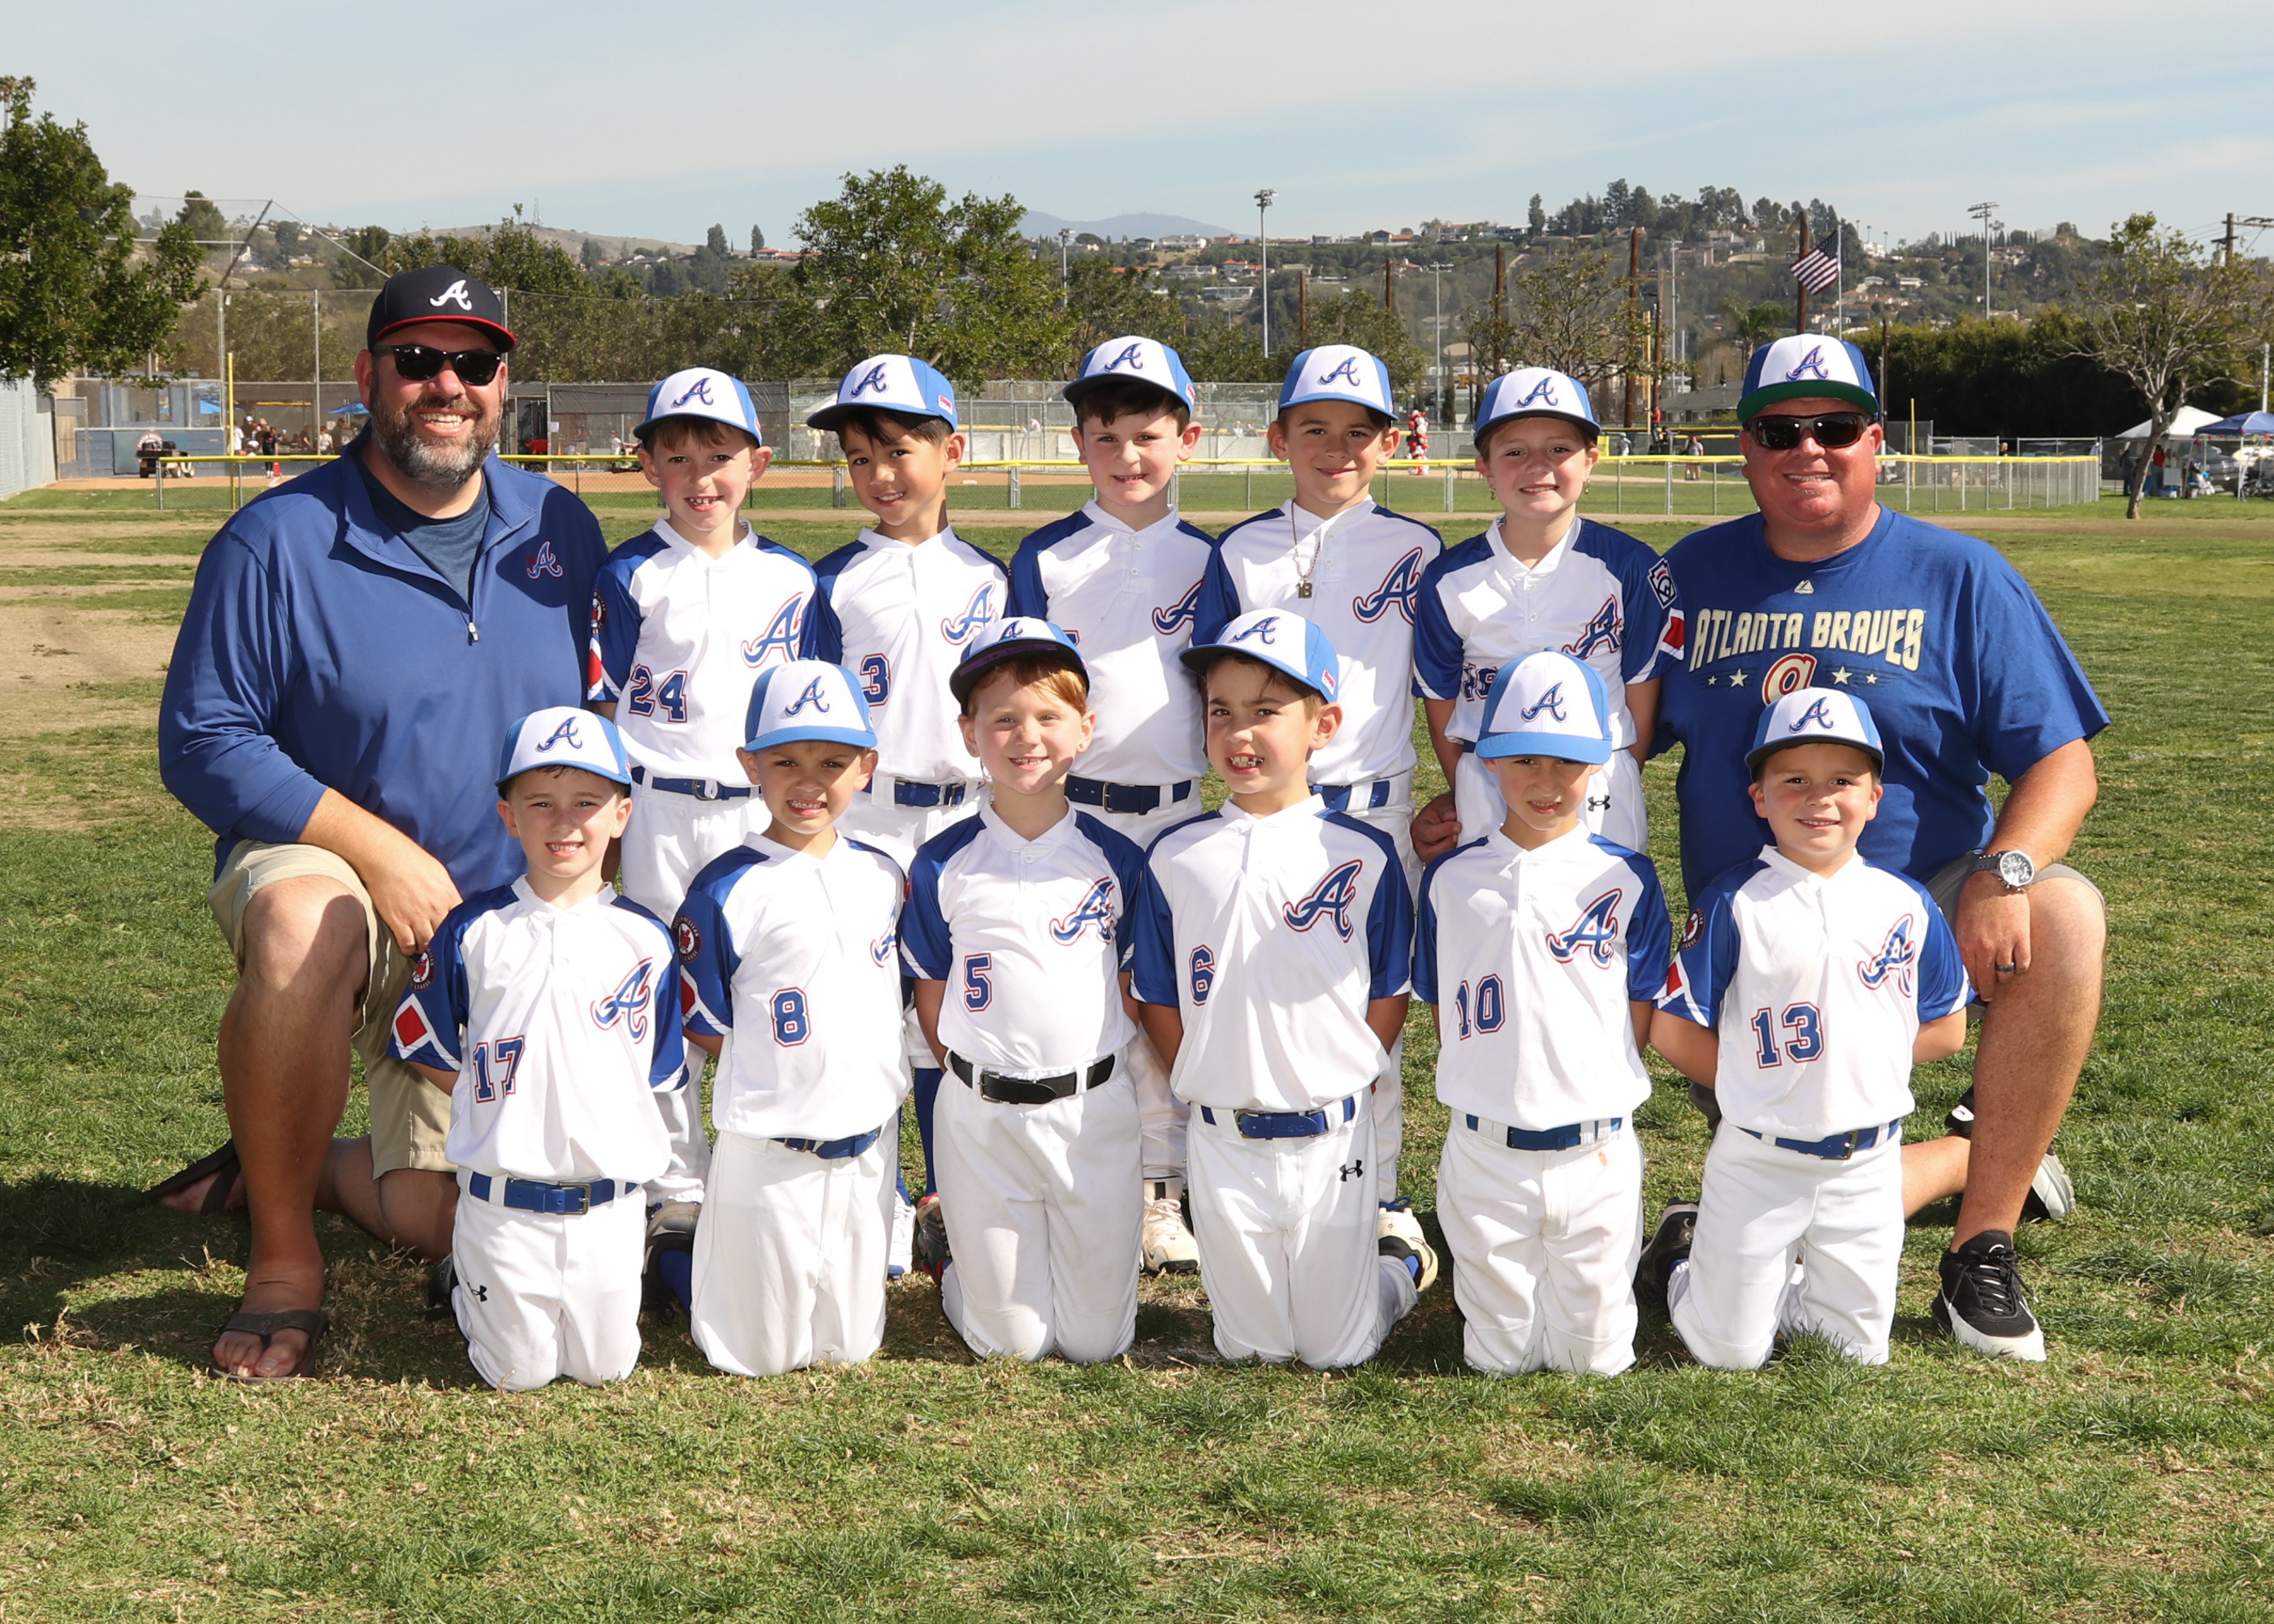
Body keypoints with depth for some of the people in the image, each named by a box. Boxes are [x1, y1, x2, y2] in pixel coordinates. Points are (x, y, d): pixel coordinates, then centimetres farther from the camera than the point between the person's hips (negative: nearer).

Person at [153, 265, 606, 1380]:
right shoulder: (277, 542, -11)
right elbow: (202, 744, -13)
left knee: (444, 1226, -4)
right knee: (303, 924, -41)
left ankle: (282, 1160, 31)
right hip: (323, 872, -4)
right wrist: (378, 850, -22)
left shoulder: (561, 534, 2)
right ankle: (282, 1259, -21)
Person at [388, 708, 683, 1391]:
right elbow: (429, 1053, 5)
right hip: (503, 1201, -1)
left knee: (605, 1368, 10)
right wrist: (509, 1109, 2)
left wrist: (604, 1124, 0)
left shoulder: (645, 939, 0)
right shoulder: (474, 931, -3)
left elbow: (658, 1076, 10)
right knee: (518, 1374, 6)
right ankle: (467, 1279, 35)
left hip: (609, 1204, 2)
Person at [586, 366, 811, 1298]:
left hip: (764, 814, 2)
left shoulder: (790, 580, 7)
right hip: (658, 814, -2)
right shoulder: (630, 577, 0)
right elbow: (602, 709, 0)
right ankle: (675, 1196, 12)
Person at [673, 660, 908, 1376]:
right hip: (769, 1156, -5)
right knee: (765, 1353, 6)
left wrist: (877, 1081, 6)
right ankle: (684, 1256, 31)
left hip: (869, 1147, 5)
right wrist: (780, 1077, -8)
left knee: (851, 1345, 14)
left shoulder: (882, 878, 4)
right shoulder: (726, 890, -13)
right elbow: (705, 1027, -6)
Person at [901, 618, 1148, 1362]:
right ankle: (946, 1239, 33)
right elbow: (932, 999, 6)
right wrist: (977, 1080, 0)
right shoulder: (943, 864, -3)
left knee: (1096, 1340, 5)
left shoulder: (1116, 858, 0)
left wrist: (1101, 1083, 2)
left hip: (1099, 1111, 1)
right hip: (981, 1116, -1)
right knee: (1012, 1342, 5)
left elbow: (1134, 989, 7)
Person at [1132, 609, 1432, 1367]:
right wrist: (1206, 1081, -1)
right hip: (1222, 1141, 2)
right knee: (1251, 1346, 13)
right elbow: (1158, 999, 6)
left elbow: (1390, 994, 1)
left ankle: (1398, 1266, 37)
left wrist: (1340, 1083, -3)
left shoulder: (1364, 854, -5)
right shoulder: (1177, 857, -1)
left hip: (1333, 1138, -2)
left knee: (1335, 1349, 9)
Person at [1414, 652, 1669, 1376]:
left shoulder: (1626, 880, -2)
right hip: (1483, 1154, 1)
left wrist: (1594, 1105, -3)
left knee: (1594, 1356, 8)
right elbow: (1445, 1019, 7)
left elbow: (1640, 1017, 2)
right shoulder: (1451, 879, 1)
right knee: (1498, 1357, 9)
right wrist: (1489, 1098, 0)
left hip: (1596, 1154, -1)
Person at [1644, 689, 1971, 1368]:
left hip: (1869, 1164, 3)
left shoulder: (1906, 903, 0)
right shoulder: (1733, 903, -11)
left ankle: (1774, 1280, 37)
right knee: (1731, 1351, 5)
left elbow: (1945, 1030, 7)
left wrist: (1861, 1063, -3)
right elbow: (1673, 1031, -9)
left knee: (1859, 1348, 12)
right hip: (1759, 1161, -3)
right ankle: (1685, 1254, 33)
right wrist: (1760, 1082, -6)